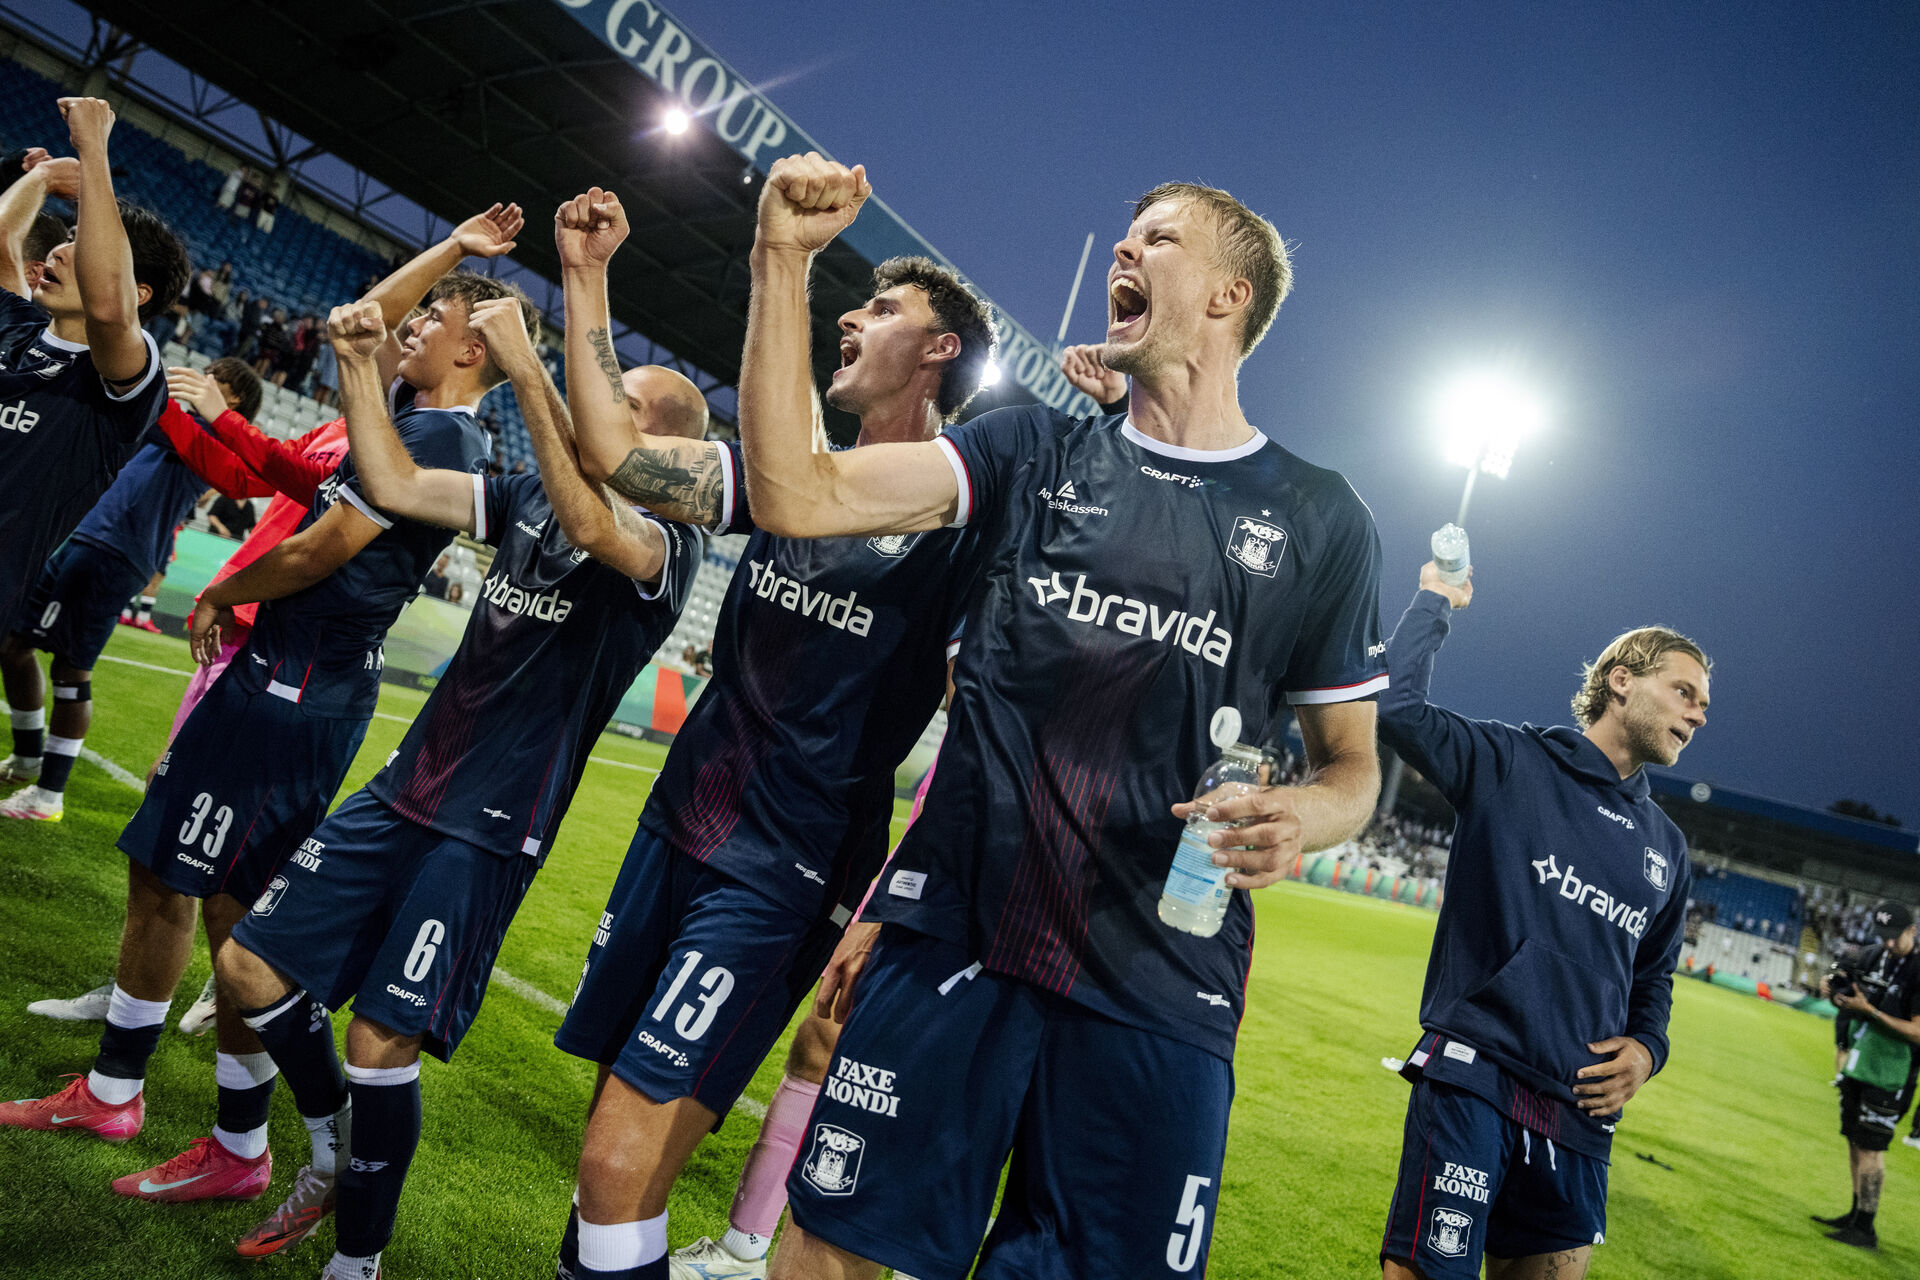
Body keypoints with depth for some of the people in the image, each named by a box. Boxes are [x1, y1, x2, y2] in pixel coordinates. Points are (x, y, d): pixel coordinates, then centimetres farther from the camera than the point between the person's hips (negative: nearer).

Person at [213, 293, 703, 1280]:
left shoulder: (667, 542, -12)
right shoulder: (531, 496, 10)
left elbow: (593, 527, -35)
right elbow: (392, 485, 9)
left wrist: (526, 368, -33)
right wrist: (357, 366, 0)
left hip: (493, 827, -7)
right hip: (408, 787, 8)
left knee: (380, 1041, -6)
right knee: (248, 966, 10)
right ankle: (337, 1157, 33)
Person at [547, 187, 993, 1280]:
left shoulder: (963, 516, -9)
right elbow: (612, 450, 6)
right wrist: (587, 277, 4)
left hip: (782, 877, -6)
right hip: (674, 831, 7)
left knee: (622, 1167, -9)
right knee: (617, 1142, 16)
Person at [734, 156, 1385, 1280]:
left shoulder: (1323, 519, 6)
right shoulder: (1035, 452, 8)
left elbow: (1353, 761, 11)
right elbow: (797, 493, -3)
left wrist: (1306, 817, -12)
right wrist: (785, 260, -7)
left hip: (1160, 989, 0)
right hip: (953, 933, 1)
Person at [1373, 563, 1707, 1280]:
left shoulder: (1667, 848, 19)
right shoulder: (1511, 761, 1)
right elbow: (1393, 702, -13)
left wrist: (1646, 1046, 8)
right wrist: (1435, 601, -4)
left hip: (1580, 1114, 6)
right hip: (1472, 1081, -6)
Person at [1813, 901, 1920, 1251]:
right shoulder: (1871, 956, 6)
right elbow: (1852, 1002, 18)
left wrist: (1869, 1010, -26)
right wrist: (1833, 991, -3)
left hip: (1886, 1075, -7)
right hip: (1855, 1065, 7)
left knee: (1870, 1147, -4)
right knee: (1855, 1141, 15)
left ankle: (1865, 1229, 2)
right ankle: (1856, 1213, 26)